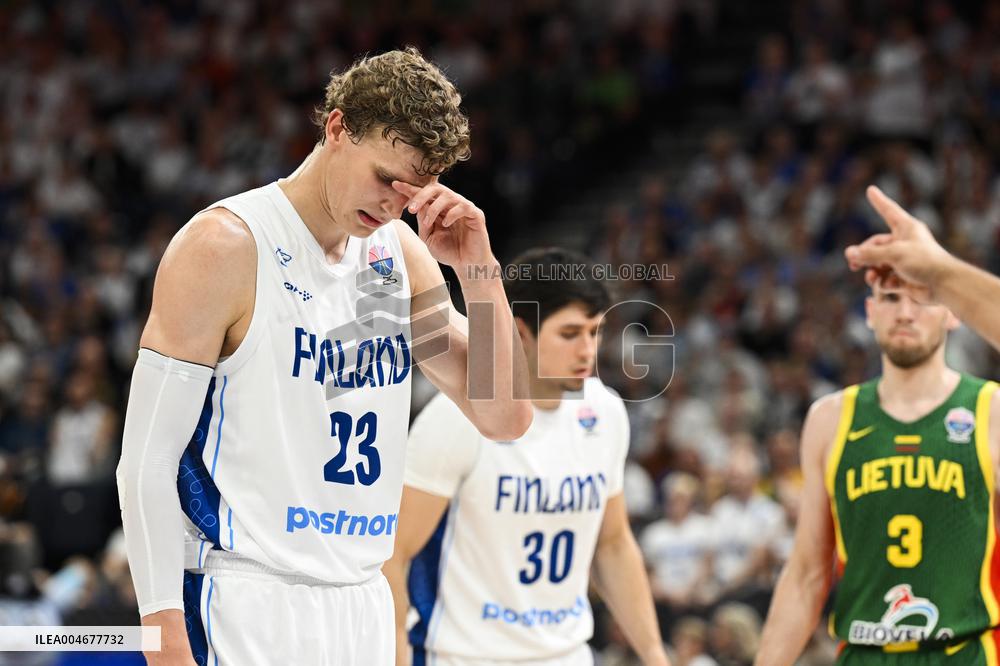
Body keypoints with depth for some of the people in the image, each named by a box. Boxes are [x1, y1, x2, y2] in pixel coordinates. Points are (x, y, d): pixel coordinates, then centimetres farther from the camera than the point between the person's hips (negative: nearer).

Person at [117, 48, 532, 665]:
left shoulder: (400, 251, 11)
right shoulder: (226, 244, -9)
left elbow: (506, 417, 12)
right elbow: (147, 462, -11)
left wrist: (479, 269, -1)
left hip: (365, 610, 7)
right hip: (246, 610, -6)